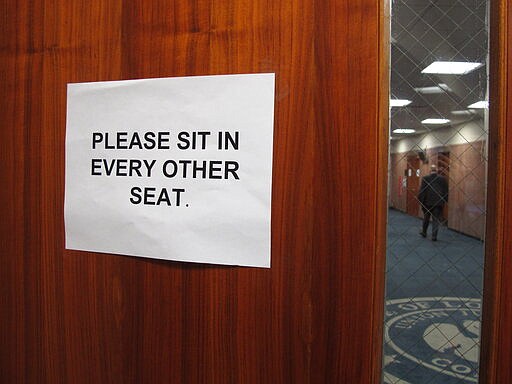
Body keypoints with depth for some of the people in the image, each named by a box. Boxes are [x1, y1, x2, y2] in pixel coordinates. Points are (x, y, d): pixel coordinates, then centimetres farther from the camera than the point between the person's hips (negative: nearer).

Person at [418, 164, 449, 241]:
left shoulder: (425, 178, -5)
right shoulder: (443, 179, 0)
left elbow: (422, 191, -5)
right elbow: (446, 191, 4)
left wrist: (420, 200, 2)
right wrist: (445, 200, 12)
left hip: (427, 202, 0)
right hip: (439, 203, 0)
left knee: (426, 218, 17)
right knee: (436, 219, 4)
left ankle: (424, 232, 30)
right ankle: (434, 236, 2)